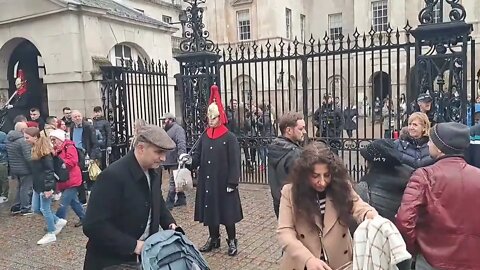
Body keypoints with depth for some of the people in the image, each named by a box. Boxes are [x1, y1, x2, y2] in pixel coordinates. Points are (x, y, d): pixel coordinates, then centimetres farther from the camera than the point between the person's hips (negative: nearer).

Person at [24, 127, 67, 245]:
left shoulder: (44, 150, -19)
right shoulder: (35, 149, 10)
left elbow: (49, 170, -21)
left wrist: (48, 188, -22)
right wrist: (35, 184, 21)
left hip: (45, 186, -10)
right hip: (37, 185, 10)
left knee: (45, 209, 1)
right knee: (35, 209, 15)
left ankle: (51, 234, 16)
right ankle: (58, 221, 27)